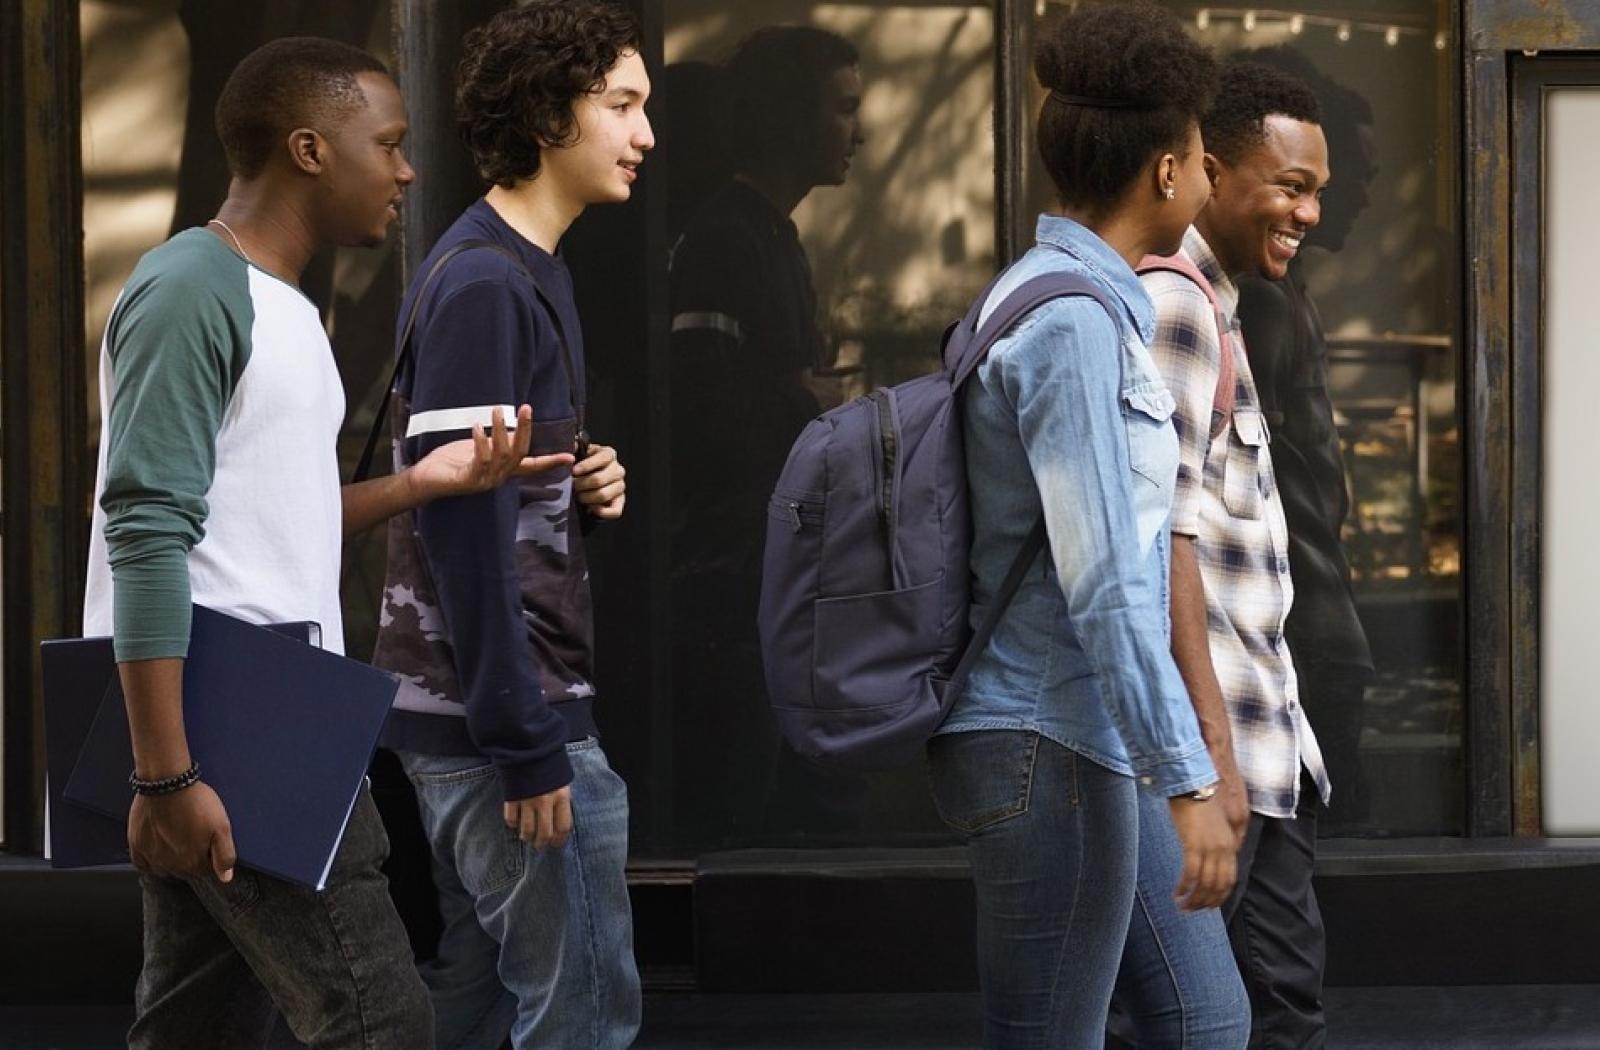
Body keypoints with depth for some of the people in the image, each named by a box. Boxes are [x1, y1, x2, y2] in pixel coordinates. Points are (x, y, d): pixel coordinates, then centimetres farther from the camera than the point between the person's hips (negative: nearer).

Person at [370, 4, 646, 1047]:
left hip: (460, 716, 10)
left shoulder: (525, 271, 15)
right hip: (508, 716, -10)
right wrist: (527, 745, -22)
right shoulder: (483, 283, -15)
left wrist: (585, 492, 1)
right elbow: (462, 527, -20)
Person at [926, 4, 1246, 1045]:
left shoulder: (1091, 303, 14)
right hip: (1049, 743, -10)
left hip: (1096, 745, 10)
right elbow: (1103, 584, -24)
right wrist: (1187, 783, -24)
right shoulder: (1073, 322, -18)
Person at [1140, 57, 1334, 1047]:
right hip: (1215, 738, -10)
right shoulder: (1173, 305, -13)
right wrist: (1210, 747, -23)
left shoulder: (1214, 308, 19)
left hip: (1269, 743, 10)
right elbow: (1159, 536, -20)